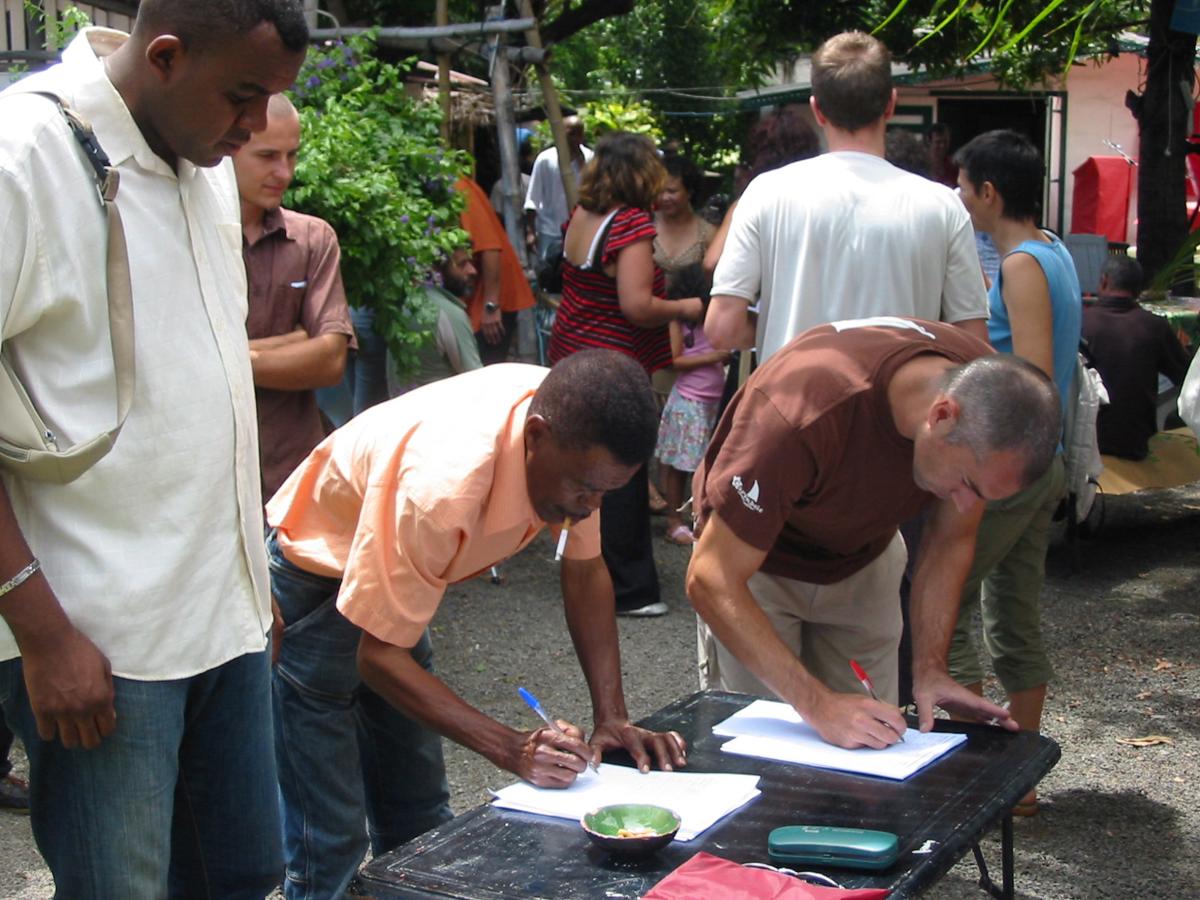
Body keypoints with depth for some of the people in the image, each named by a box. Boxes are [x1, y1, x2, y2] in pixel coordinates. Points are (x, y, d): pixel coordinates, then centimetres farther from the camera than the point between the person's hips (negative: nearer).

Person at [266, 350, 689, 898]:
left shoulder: (576, 433, -19)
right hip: (314, 591, -7)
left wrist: (612, 718, -11)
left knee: (418, 822, 12)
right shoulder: (442, 487, -40)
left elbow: (585, 570, -4)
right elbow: (379, 656, -30)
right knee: (332, 841, -8)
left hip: (400, 579, 7)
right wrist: (512, 750, -34)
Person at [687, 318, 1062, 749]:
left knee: (873, 739, 2)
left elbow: (951, 542, -7)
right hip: (757, 562, -4)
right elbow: (711, 580, -36)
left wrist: (929, 669, -17)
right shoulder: (805, 411, -42)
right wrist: (817, 704, -41)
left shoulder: (988, 392, -24)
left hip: (865, 557, 5)